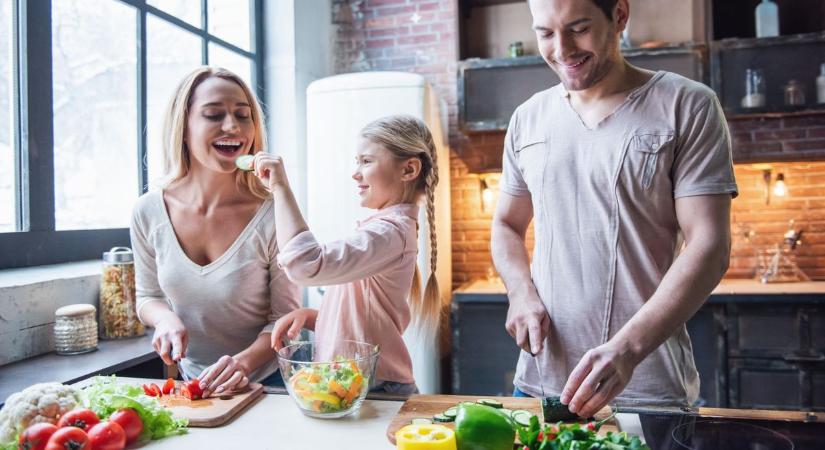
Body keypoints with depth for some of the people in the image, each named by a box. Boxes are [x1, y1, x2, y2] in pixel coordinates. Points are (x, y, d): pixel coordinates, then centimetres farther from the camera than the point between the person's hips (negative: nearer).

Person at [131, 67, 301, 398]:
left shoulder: (272, 216, -17)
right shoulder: (149, 212, -6)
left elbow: (285, 318, -8)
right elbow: (148, 296, 9)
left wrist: (244, 361, -24)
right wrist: (166, 319, -11)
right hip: (191, 382, 3)